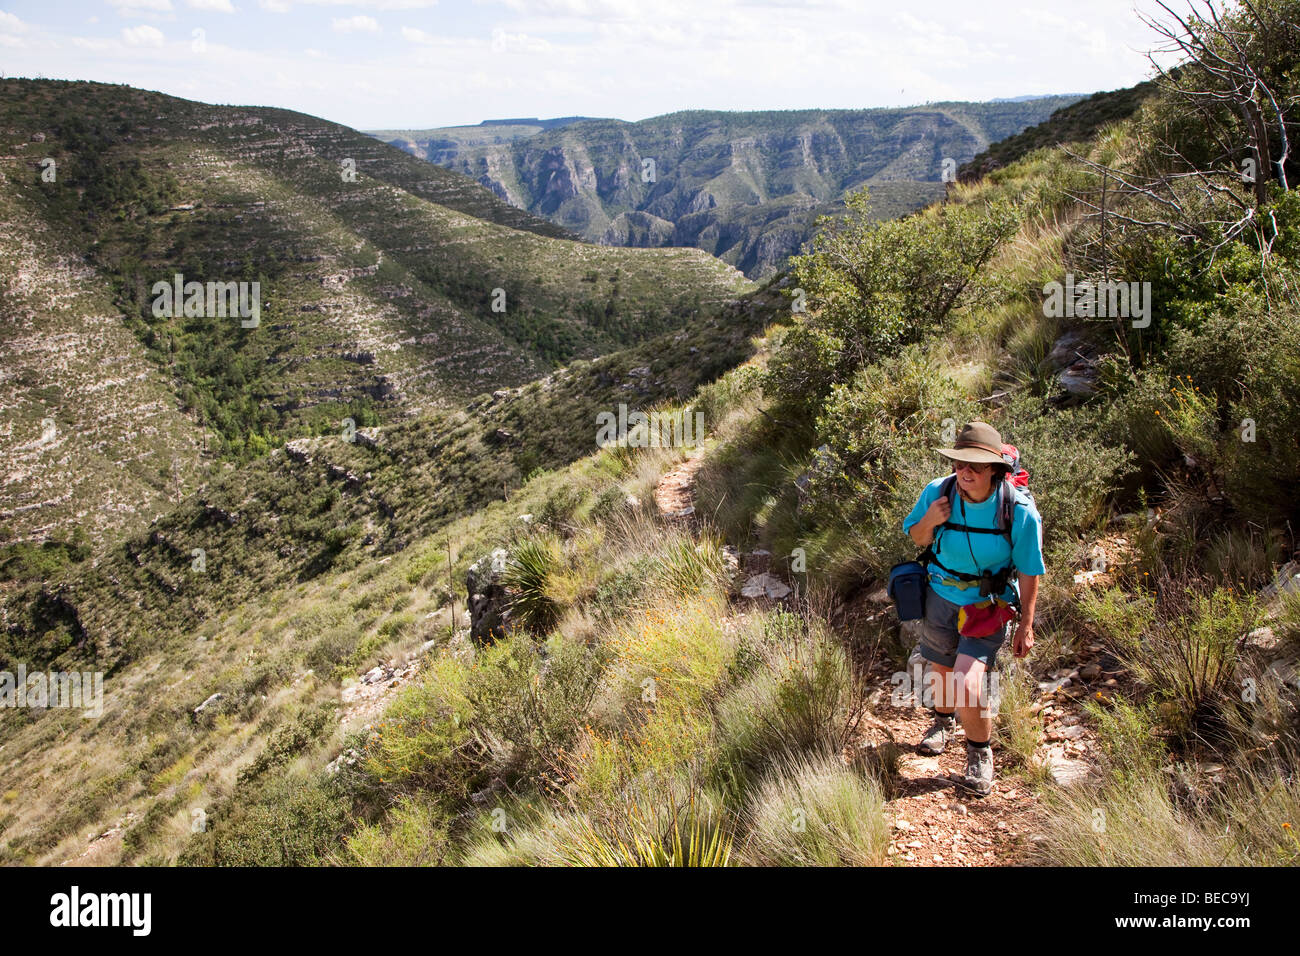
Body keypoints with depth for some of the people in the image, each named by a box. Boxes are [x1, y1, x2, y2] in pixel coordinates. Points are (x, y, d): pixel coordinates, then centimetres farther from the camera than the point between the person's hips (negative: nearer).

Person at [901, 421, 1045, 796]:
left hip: (988, 606, -3)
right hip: (941, 595, 4)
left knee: (967, 685, -16)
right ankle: (943, 721, 57)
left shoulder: (1019, 511, -21)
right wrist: (929, 521, -21)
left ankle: (979, 752, 15)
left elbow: (1028, 571, -9)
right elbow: (916, 538, 3)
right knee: (941, 671, 23)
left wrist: (1026, 625, -3)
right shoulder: (937, 493, -15)